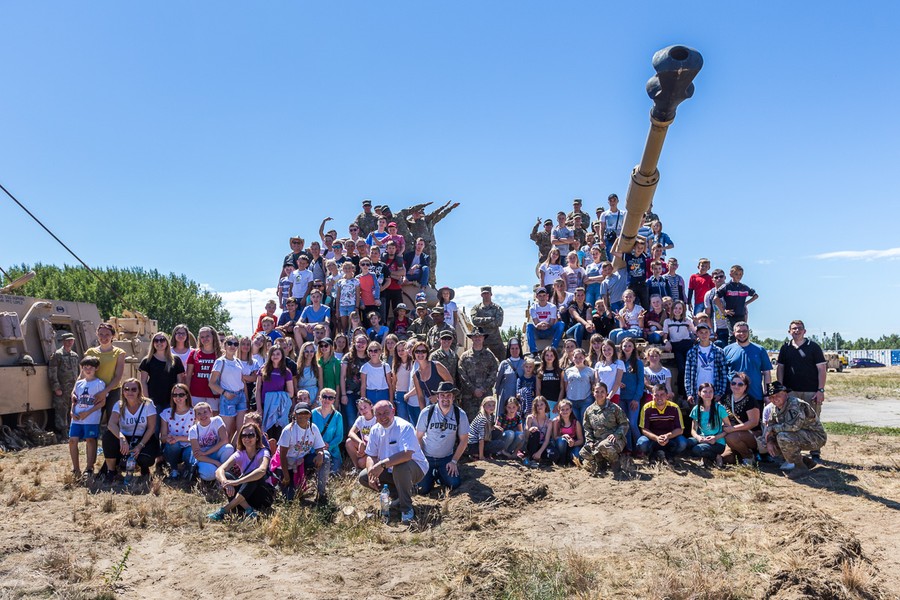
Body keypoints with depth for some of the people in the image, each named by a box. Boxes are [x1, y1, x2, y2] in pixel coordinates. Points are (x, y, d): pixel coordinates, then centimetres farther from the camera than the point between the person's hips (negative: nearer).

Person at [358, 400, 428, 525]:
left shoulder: (404, 427, -22)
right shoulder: (375, 430, 0)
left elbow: (407, 454, -36)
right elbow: (370, 456, 5)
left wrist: (382, 464, -39)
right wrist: (372, 473, -16)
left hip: (415, 469, -7)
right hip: (391, 471, 7)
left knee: (400, 467, -39)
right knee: (363, 477, -6)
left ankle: (406, 508, -20)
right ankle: (398, 494, 5)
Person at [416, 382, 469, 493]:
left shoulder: (460, 415, -12)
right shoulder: (427, 413, -15)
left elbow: (464, 440, -3)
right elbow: (418, 437, -5)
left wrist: (454, 461, -7)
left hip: (447, 458, 1)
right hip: (427, 457, -1)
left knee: (454, 484, -16)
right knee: (423, 489, -12)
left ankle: (439, 475, 17)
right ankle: (431, 475, 23)